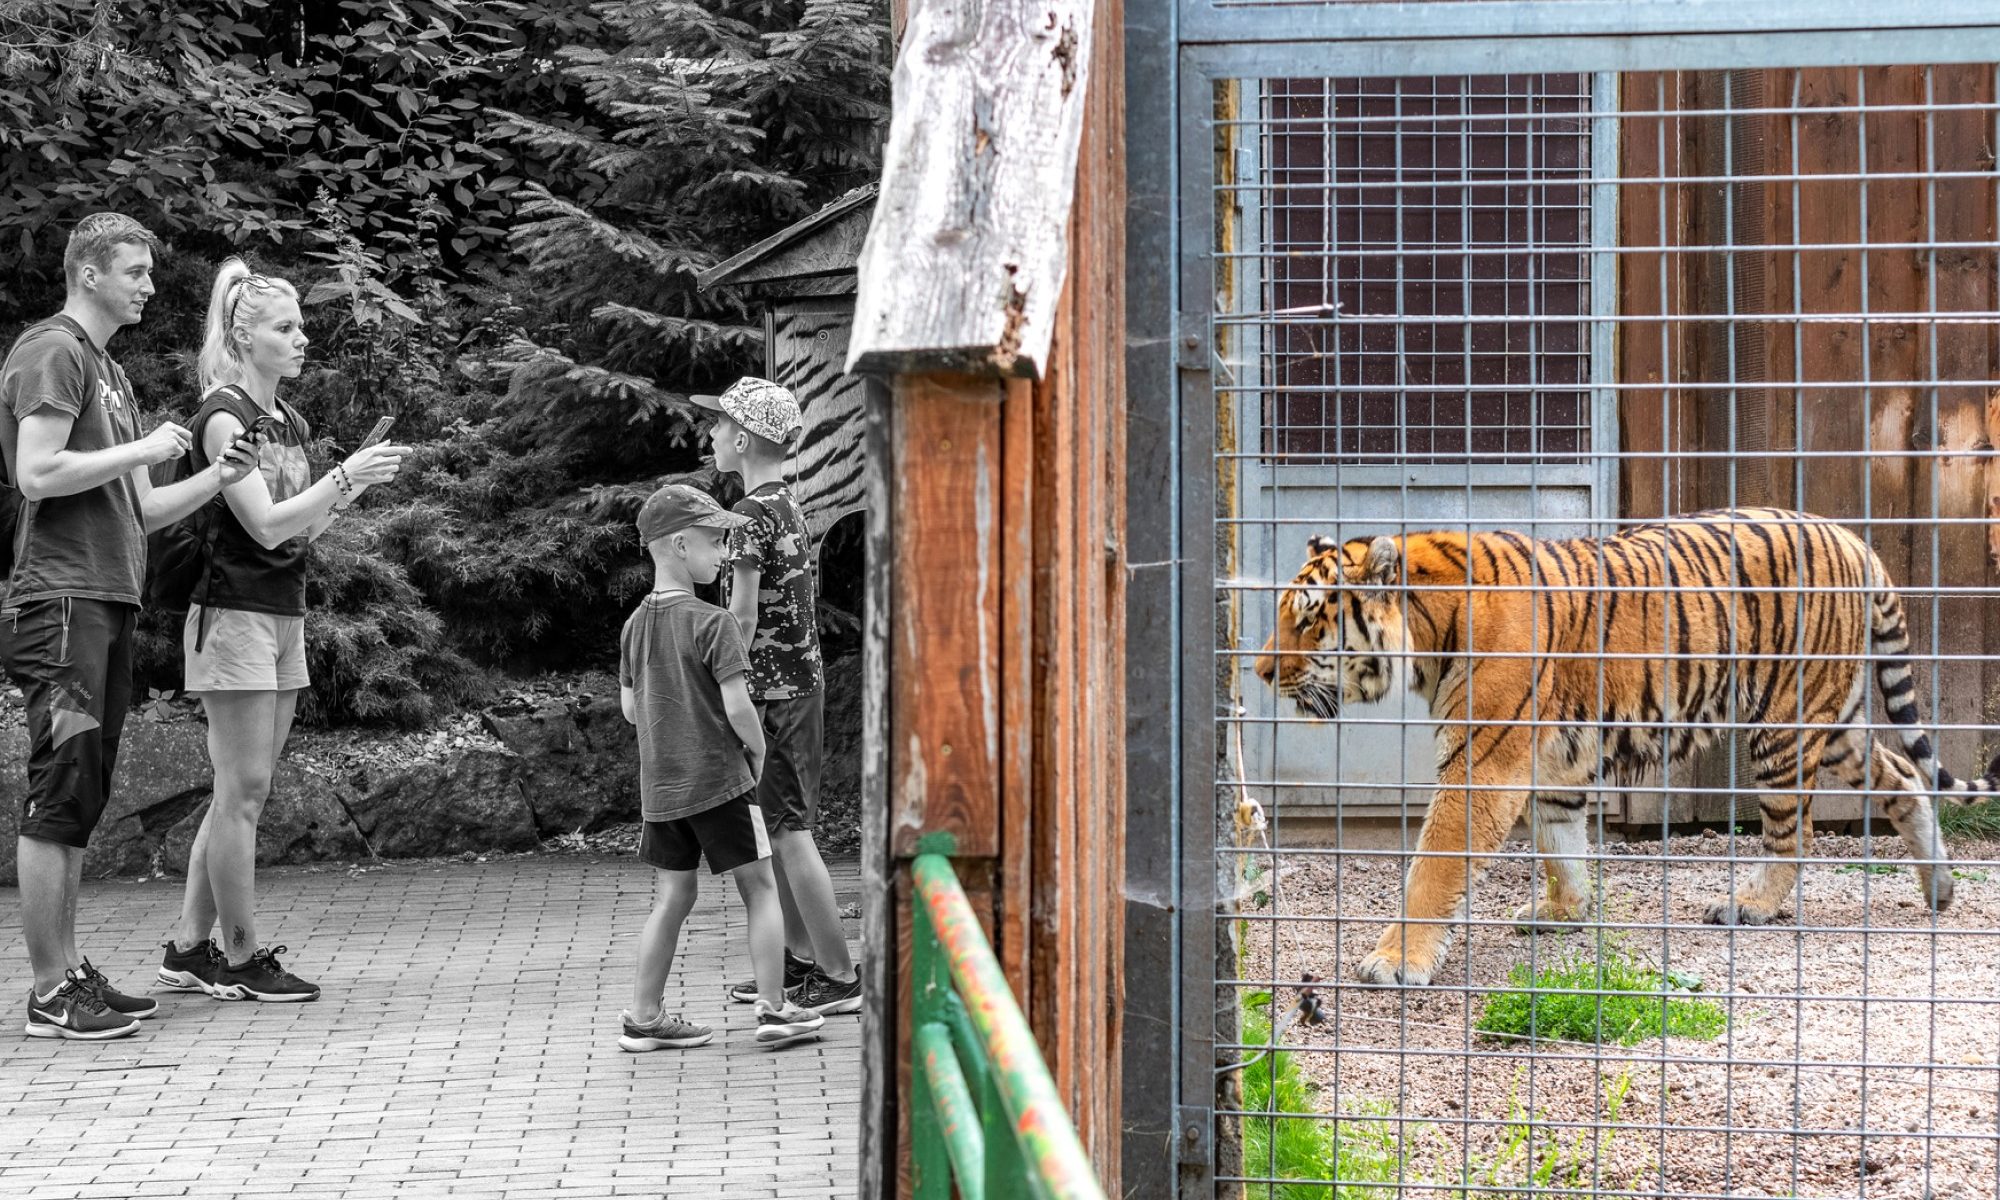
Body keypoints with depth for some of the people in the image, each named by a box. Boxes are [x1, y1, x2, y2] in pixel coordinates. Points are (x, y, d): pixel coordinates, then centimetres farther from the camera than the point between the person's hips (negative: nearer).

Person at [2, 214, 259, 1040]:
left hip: (110, 602, 10)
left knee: (81, 802, 10)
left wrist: (214, 479, 5)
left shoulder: (109, 373, 23)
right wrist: (143, 448, -11)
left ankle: (71, 973, 15)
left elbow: (140, 510, 21)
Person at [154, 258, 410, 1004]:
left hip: (284, 615, 9)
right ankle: (241, 961, -1)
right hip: (235, 614, -9)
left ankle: (188, 949, 14)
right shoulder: (223, 417, -10)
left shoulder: (290, 423, 15)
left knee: (241, 793, 9)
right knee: (243, 790, -6)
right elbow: (266, 524, -17)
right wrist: (345, 476, -18)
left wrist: (351, 491, 1)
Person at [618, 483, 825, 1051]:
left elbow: (629, 707, 13)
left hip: (659, 785, 6)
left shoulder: (635, 625, 6)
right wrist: (756, 748, -1)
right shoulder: (712, 623, -15)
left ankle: (644, 1017, 13)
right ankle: (774, 1009, 4)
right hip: (718, 779, -6)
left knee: (672, 897, 13)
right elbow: (738, 707, -18)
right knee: (760, 888, 5)